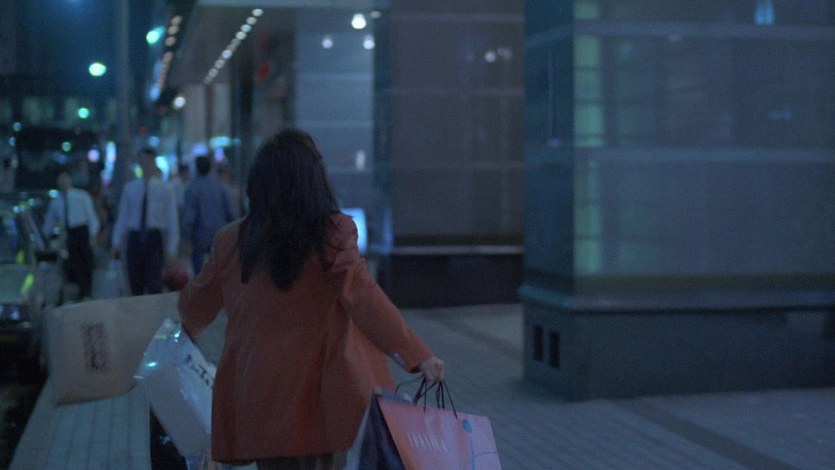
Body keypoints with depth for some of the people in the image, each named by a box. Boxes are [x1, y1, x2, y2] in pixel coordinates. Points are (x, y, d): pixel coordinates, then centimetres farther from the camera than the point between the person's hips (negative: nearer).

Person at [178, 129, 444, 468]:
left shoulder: (230, 241, 3)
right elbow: (364, 299, -20)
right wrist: (417, 355, -20)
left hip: (257, 399, 4)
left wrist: (190, 327, 40)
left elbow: (197, 307, 17)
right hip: (319, 396, -3)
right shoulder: (334, 233, -11)